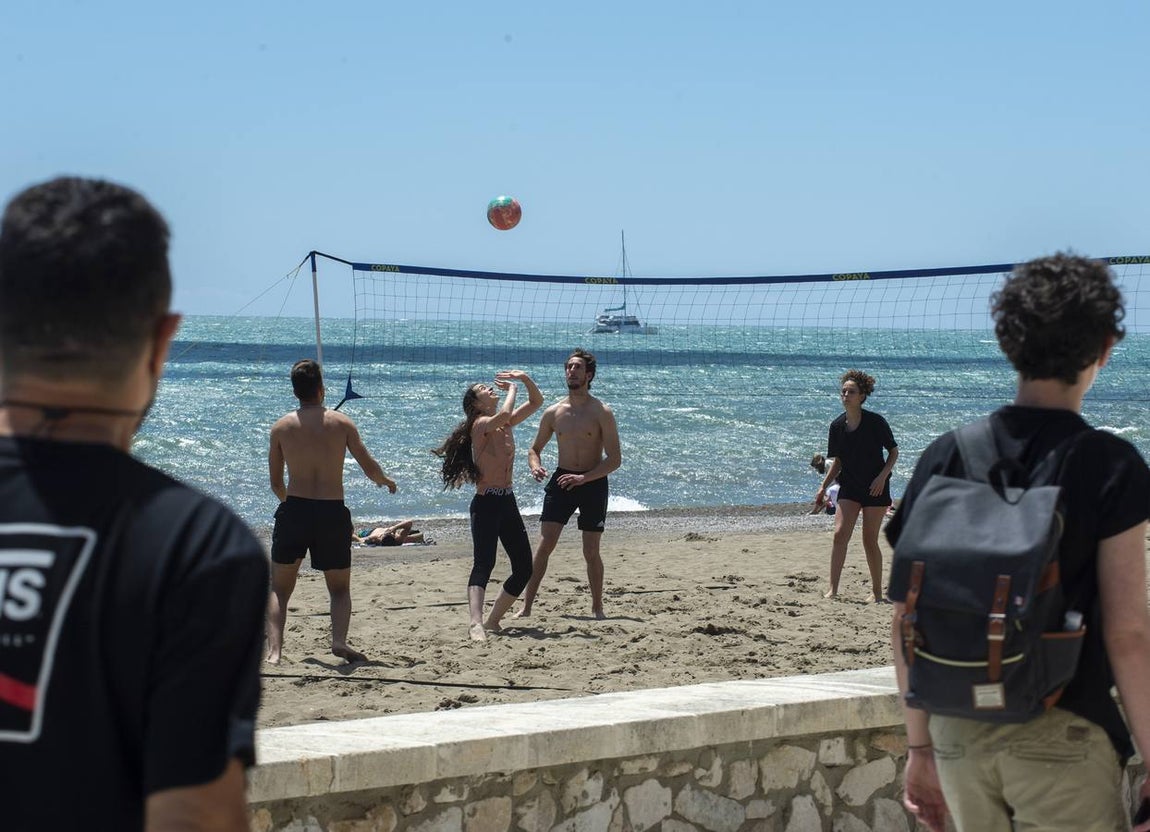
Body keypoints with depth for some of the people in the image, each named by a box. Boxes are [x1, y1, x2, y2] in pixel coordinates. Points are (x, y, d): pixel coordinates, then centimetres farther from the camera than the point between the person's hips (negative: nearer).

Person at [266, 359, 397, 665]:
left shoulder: (281, 427, 4)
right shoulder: (341, 422, 1)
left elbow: (276, 483, 10)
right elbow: (370, 468, 3)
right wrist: (386, 481, 25)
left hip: (294, 510, 0)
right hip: (333, 513, 0)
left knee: (279, 589, 11)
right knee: (339, 588, 17)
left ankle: (274, 650, -7)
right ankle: (339, 640, -7)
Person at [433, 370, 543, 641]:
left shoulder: (505, 425, 14)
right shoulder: (480, 424, -8)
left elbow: (537, 402, 21)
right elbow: (503, 415, -30)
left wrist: (525, 379, 4)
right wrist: (512, 388, -12)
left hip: (507, 502, 8)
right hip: (486, 504, -8)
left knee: (524, 569, 11)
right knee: (483, 565, -23)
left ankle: (493, 620, 21)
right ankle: (476, 623, -38)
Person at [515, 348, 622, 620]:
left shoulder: (601, 413, -8)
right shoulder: (553, 413, 2)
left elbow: (615, 459, -11)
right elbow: (535, 448, 14)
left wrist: (583, 478, -22)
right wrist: (536, 467, -9)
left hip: (593, 483, -2)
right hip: (561, 480, 2)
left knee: (591, 552, 3)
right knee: (544, 545, -7)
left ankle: (597, 608, 20)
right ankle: (526, 607, -5)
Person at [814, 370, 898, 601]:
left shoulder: (875, 422, -11)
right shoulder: (837, 426, 2)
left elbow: (894, 452, -2)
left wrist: (882, 476, -16)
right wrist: (823, 487, 3)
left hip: (875, 487, -3)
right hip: (849, 487, 3)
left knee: (870, 541, 1)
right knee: (840, 534, -11)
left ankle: (877, 591, 16)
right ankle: (833, 589, -11)